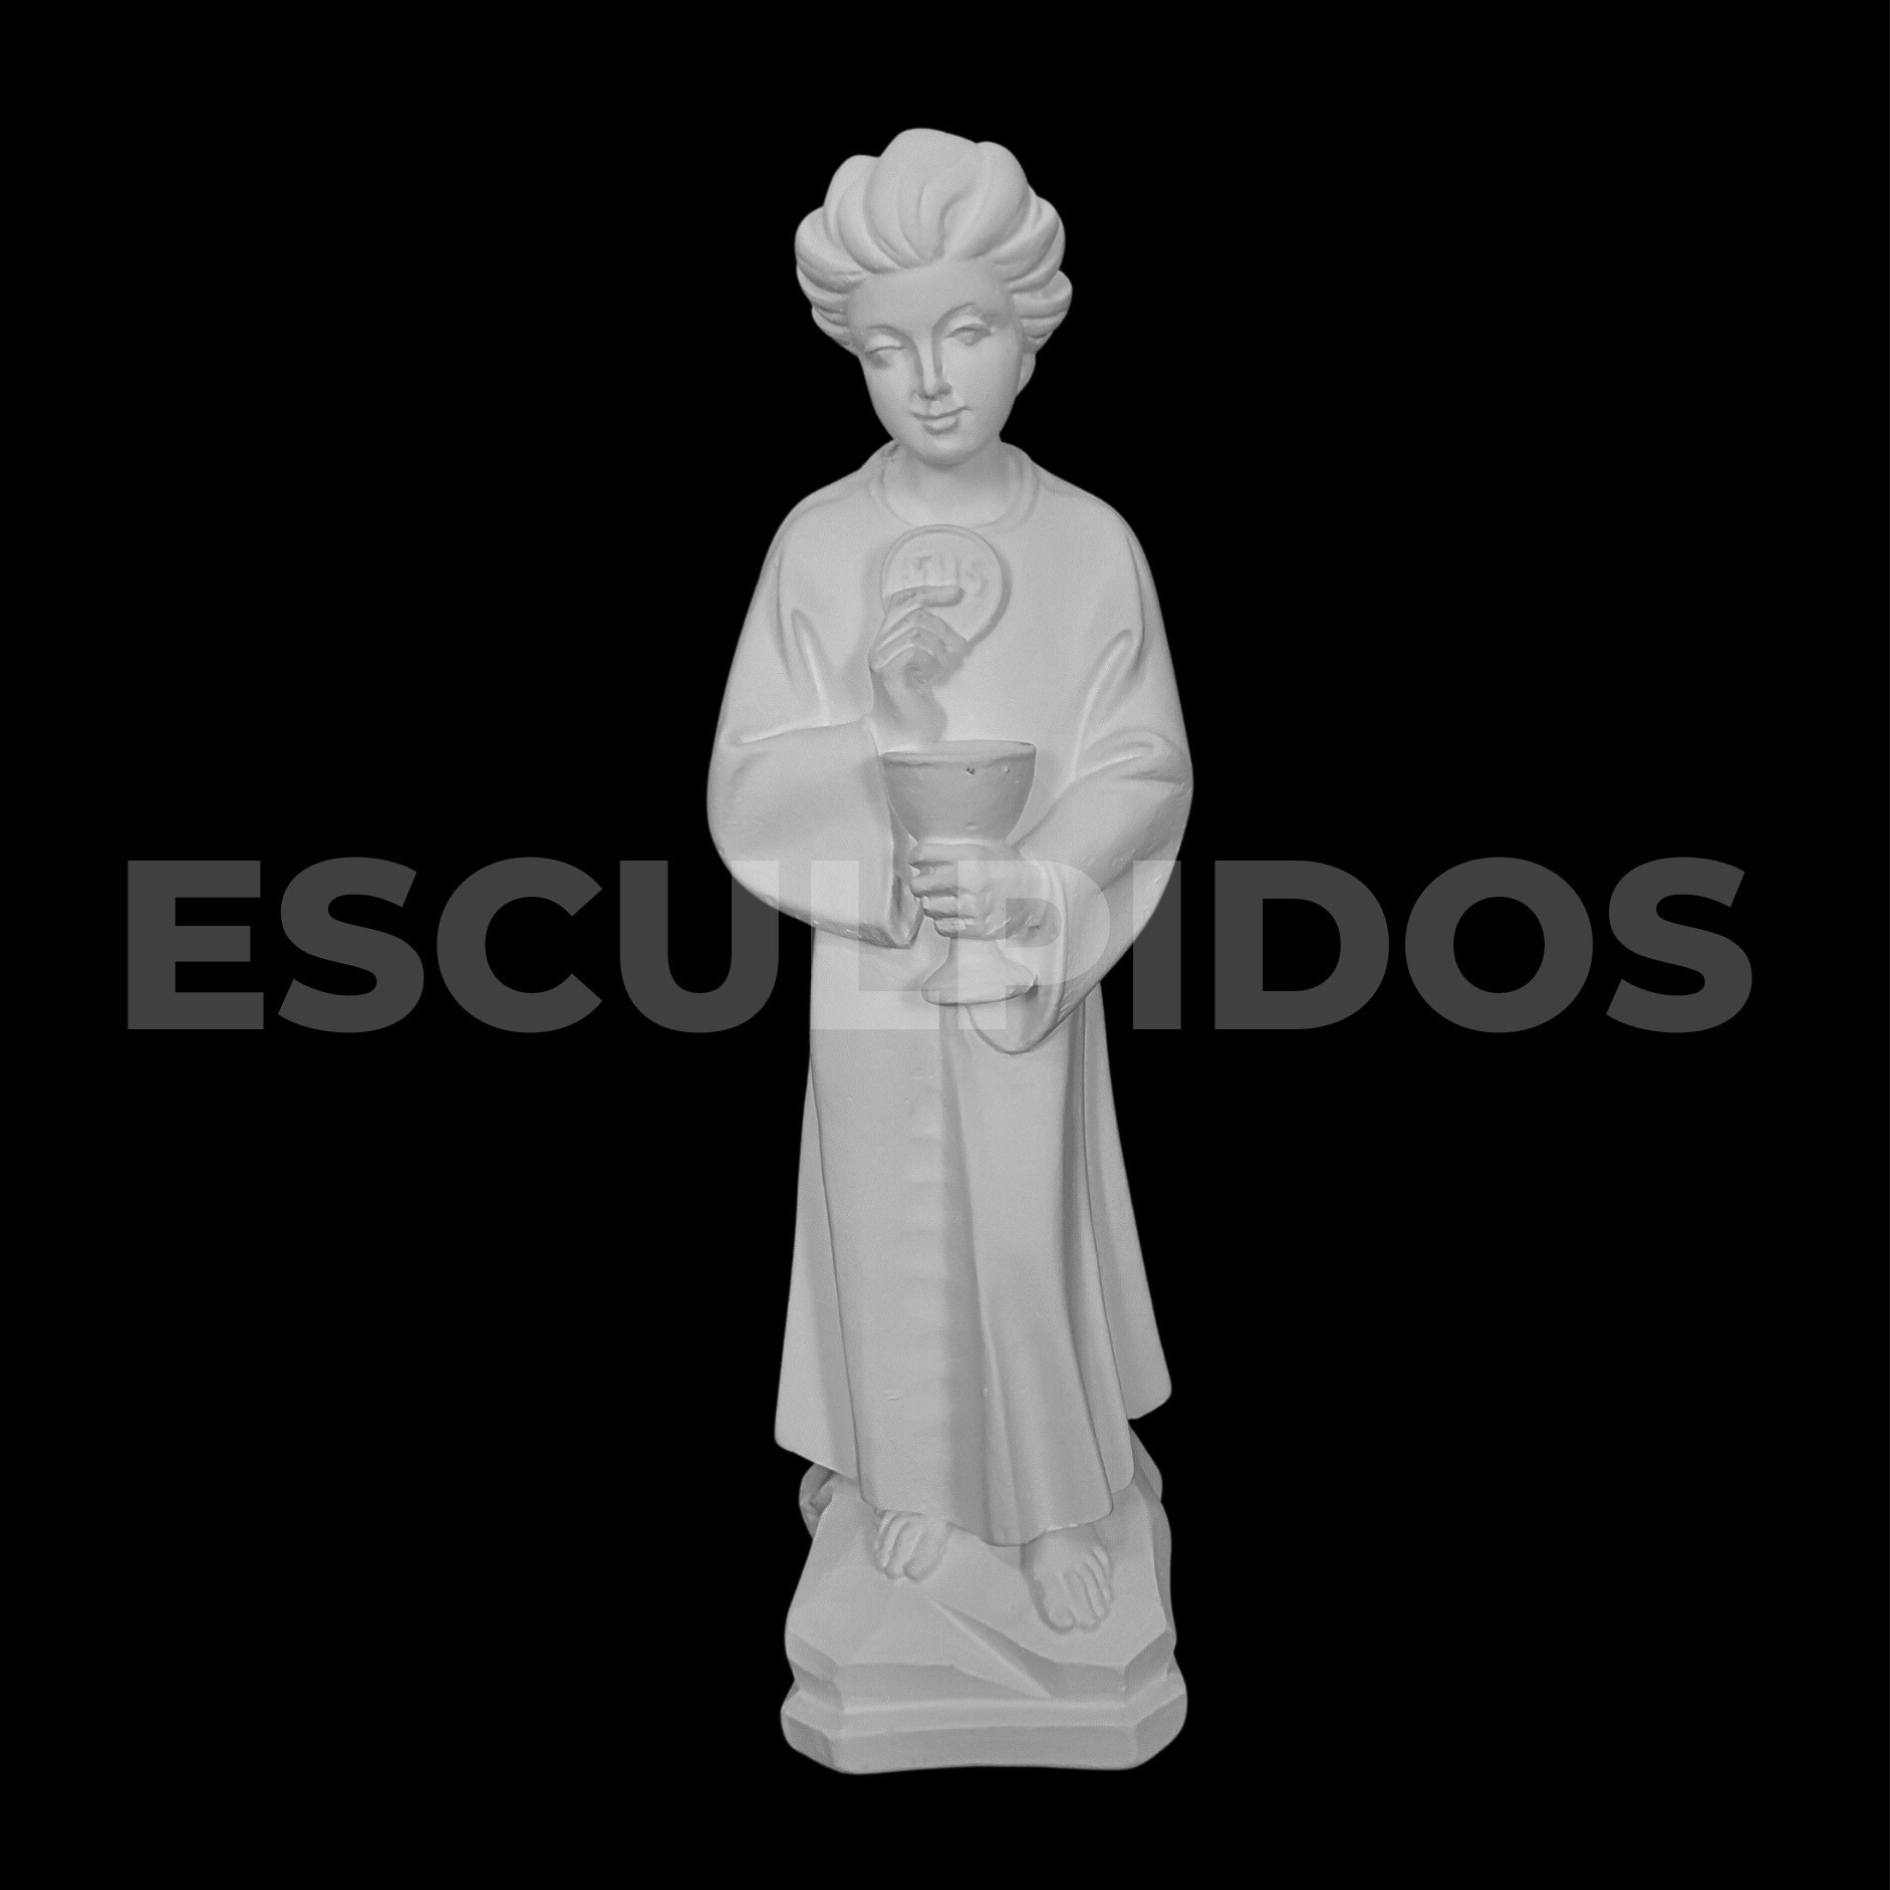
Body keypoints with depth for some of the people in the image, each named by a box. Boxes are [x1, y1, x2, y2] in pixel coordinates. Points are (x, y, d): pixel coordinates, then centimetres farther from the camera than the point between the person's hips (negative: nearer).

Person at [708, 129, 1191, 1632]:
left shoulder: (1090, 541, -8)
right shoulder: (816, 541, -6)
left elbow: (1146, 775, -5)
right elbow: (748, 789, -7)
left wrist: (1032, 887, -20)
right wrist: (874, 714, -24)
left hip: (1031, 968, -1)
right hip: (869, 968, 1)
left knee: (1028, 1234, 9)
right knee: (892, 1231, 14)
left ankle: (1059, 1505, 33)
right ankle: (919, 1481, 38)